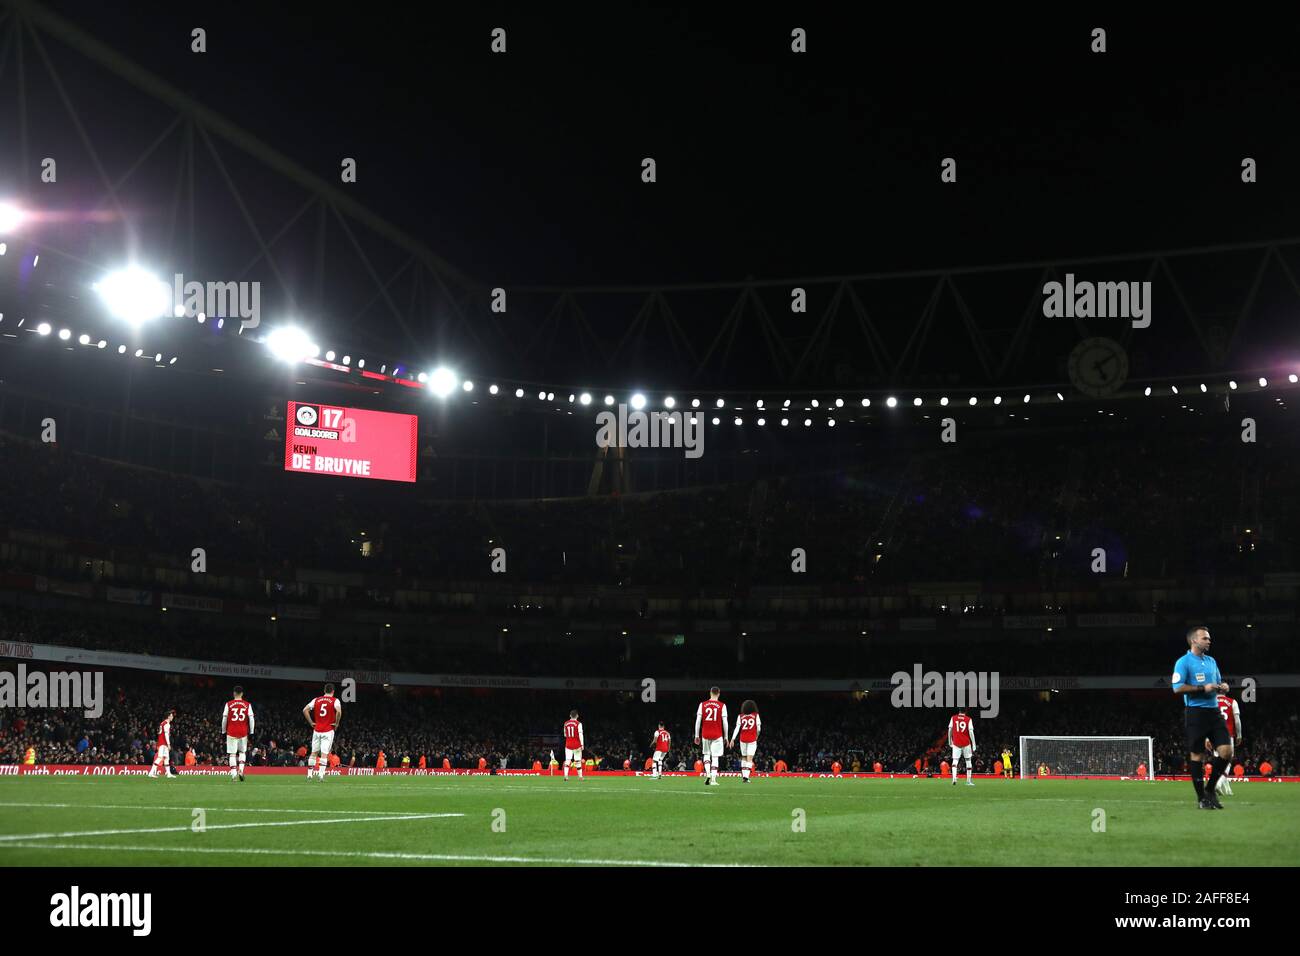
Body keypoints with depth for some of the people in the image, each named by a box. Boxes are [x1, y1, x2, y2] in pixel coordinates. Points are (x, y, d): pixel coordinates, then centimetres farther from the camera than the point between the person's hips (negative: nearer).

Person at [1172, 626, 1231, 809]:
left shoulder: (1211, 661, 17)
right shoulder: (1183, 662, -5)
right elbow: (1177, 688, -14)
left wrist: (1223, 686, 3)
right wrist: (1203, 688, -18)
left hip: (1214, 711, 6)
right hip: (1195, 713, -6)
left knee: (1226, 751, -3)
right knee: (1197, 755, -1)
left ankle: (1210, 788, 14)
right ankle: (1201, 797, 8)